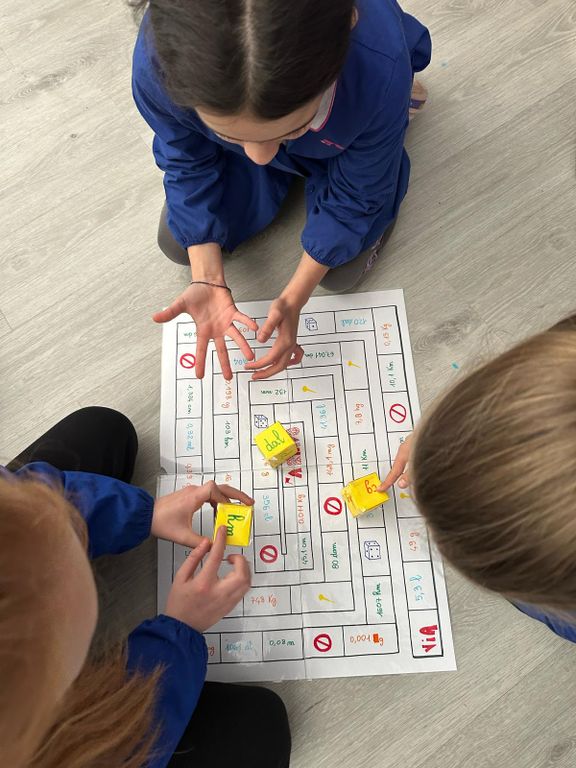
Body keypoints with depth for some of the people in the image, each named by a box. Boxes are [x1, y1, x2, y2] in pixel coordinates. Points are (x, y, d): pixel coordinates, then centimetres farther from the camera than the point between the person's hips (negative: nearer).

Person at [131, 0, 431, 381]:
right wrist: (209, 279, -28)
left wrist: (294, 298, -28)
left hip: (350, 133, -1)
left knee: (341, 271, -1)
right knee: (179, 245, 3)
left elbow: (354, 196, -26)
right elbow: (190, 167, -19)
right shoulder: (156, 66, -39)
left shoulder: (380, 72, -44)